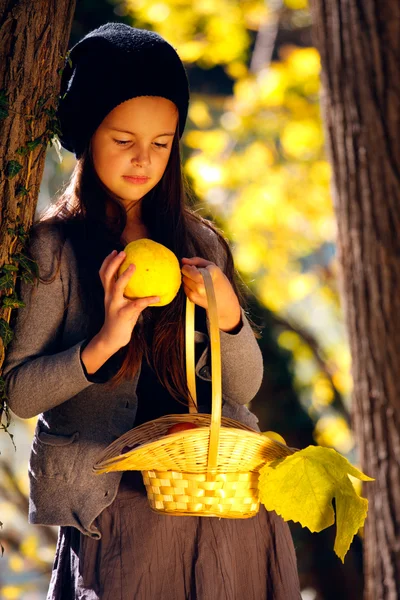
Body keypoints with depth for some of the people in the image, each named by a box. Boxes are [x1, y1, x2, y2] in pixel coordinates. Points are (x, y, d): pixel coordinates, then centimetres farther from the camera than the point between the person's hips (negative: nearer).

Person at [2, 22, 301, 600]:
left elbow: (244, 387, 9)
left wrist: (228, 316, -11)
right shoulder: (53, 247, -1)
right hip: (118, 502, -4)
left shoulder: (200, 242, 11)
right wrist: (103, 343, -20)